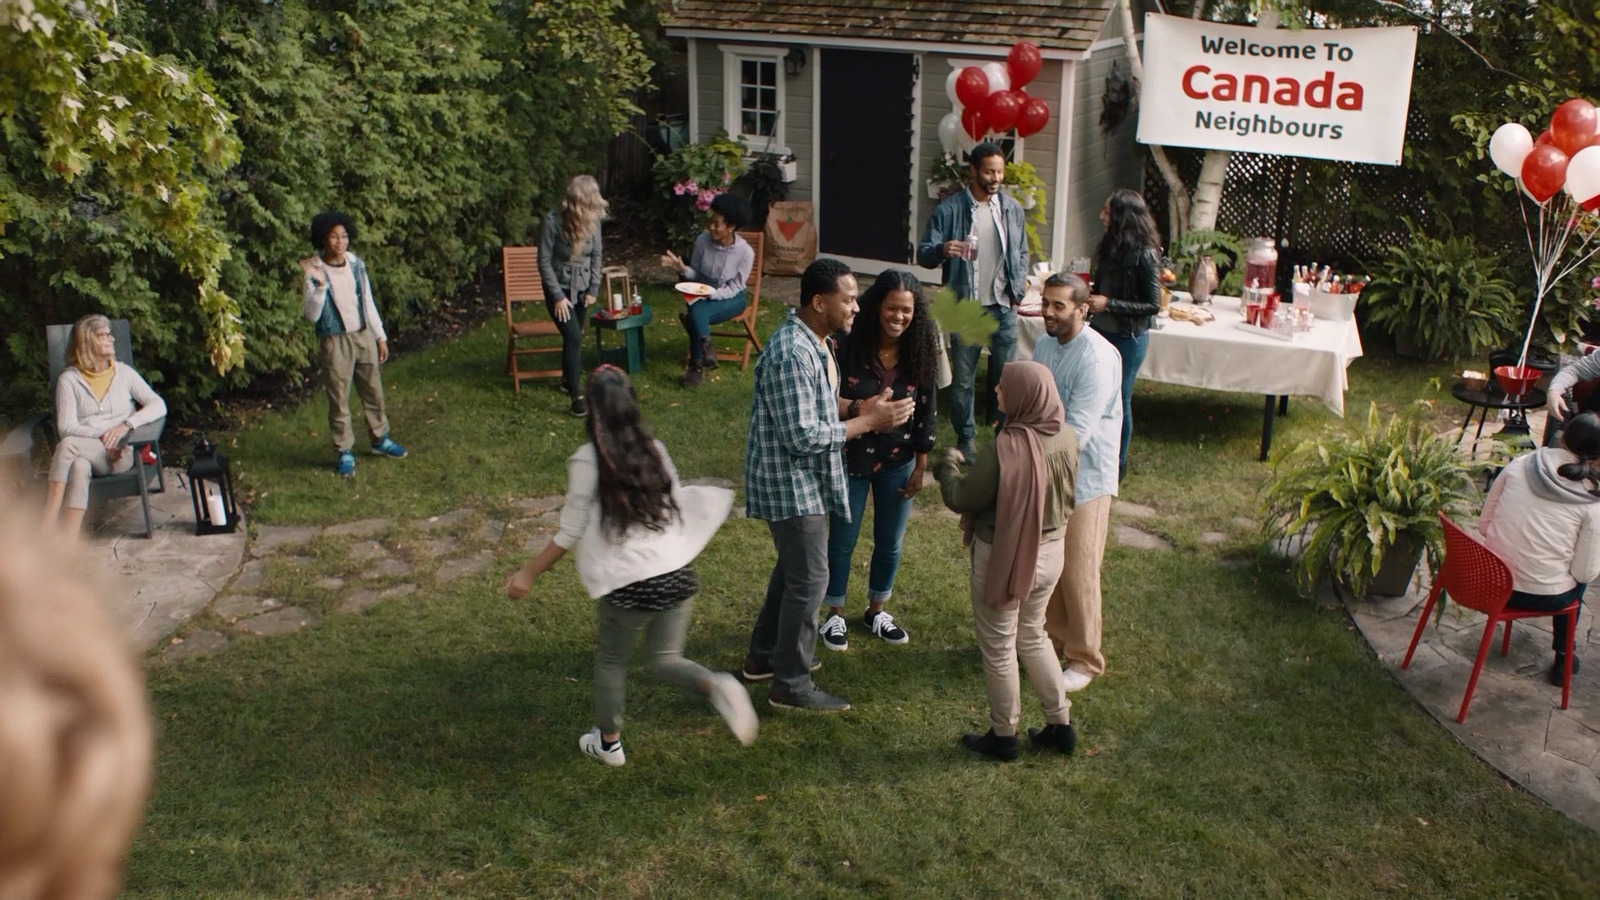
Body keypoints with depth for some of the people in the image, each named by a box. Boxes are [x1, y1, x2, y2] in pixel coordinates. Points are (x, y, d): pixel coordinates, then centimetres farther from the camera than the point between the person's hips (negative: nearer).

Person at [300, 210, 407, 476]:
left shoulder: (356, 264, 0)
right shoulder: (315, 271, -14)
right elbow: (312, 315, -19)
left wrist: (380, 336, 11)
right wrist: (319, 285, -32)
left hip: (363, 336, 4)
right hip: (335, 342, -4)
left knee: (374, 392, 16)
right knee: (339, 400, 5)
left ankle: (380, 439, 33)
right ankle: (345, 451, 17)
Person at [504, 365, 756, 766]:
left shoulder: (587, 461, -11)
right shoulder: (655, 450, 3)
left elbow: (569, 534, -7)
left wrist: (528, 573, 4)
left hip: (628, 586, -4)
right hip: (677, 574, 4)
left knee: (611, 661, 20)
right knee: (667, 660, 19)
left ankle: (608, 742, 36)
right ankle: (717, 685, -9)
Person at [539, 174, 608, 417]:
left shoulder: (592, 219, -9)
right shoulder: (553, 221, -23)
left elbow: (596, 255, 4)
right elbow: (544, 261, -17)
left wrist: (594, 288, 0)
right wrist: (558, 296, -17)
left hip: (582, 287, 5)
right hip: (560, 288, -5)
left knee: (575, 337, 15)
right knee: (573, 337, -15)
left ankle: (568, 380, 38)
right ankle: (577, 395, -10)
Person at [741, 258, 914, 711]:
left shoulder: (813, 341, 6)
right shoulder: (791, 354, -27)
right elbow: (802, 436, -28)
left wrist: (859, 409, 0)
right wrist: (869, 421, -21)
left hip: (803, 480, 10)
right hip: (791, 483, -10)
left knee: (793, 568, 22)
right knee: (810, 580, -1)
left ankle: (763, 655, 37)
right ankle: (791, 684, 12)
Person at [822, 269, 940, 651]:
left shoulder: (920, 354, -8)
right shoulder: (850, 347, -17)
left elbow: (926, 414, 0)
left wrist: (920, 467, 2)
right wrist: (857, 409, -33)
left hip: (898, 464, 3)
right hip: (852, 459, -3)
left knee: (890, 543, 15)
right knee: (842, 541, 10)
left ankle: (876, 610, 37)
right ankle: (835, 615, 28)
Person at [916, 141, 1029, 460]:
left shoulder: (1012, 208, 6)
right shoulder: (949, 209, -7)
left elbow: (1022, 254, 17)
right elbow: (923, 255, -8)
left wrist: (1019, 288, 3)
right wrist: (942, 250, -30)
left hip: (1003, 306, 3)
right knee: (963, 378, 4)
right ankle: (966, 439, 19)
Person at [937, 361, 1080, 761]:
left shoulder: (1005, 449, -28)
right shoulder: (1067, 439, -7)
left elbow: (961, 499, -17)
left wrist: (950, 465, 0)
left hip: (1003, 556, -7)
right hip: (1050, 551, 7)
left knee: (999, 646, 12)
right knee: (1032, 636, 25)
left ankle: (1004, 736, 26)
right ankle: (1060, 725, 31)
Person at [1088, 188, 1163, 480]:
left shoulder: (1144, 254, -19)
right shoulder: (1112, 246, 3)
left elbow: (1153, 305, -17)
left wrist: (1109, 304, -21)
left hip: (1128, 338, -7)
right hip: (1103, 332, 7)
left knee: (1119, 401, 5)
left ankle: (1118, 464, 21)